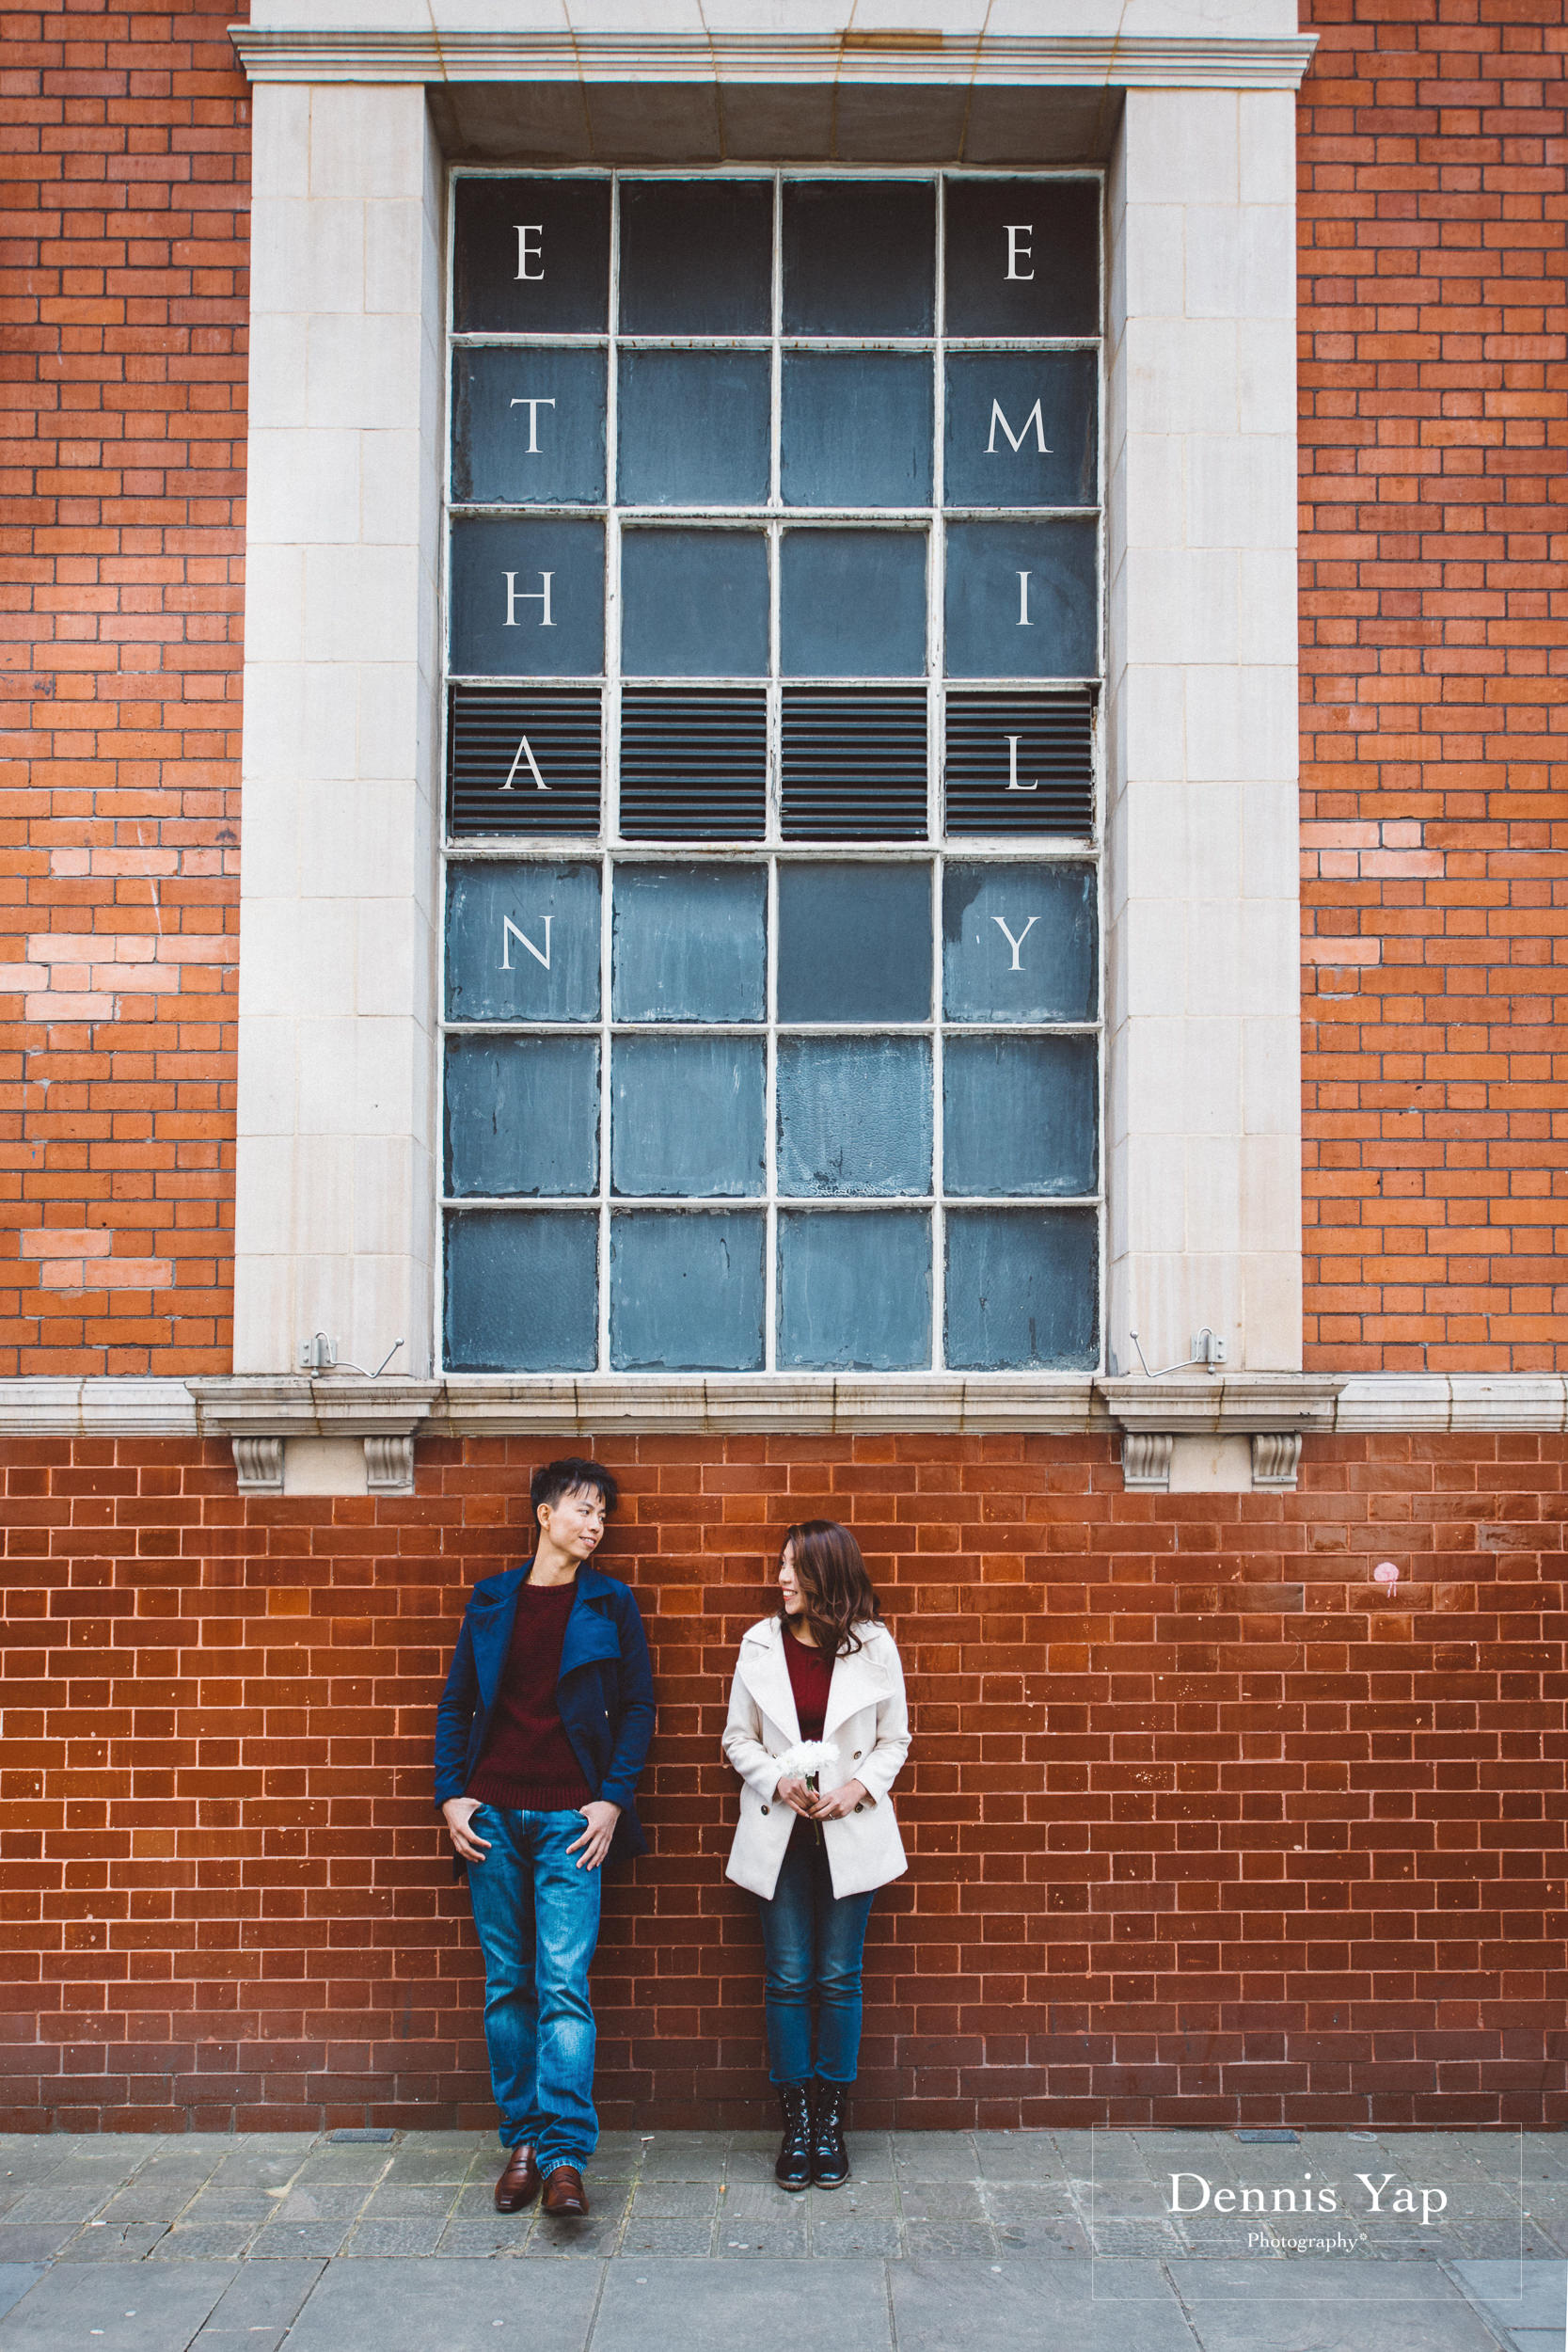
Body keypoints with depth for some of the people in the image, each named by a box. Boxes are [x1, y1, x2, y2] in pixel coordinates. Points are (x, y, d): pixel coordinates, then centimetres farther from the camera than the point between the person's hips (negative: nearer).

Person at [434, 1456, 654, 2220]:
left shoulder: (610, 1605, 5)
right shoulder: (490, 1600, 9)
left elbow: (636, 1707, 5)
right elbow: (456, 1704, 11)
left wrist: (613, 1800, -5)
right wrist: (450, 1796, 0)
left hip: (570, 1817, -2)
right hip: (493, 1813, 2)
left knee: (563, 1984, -10)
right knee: (507, 1984, 6)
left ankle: (564, 2157, -11)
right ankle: (523, 2141, 15)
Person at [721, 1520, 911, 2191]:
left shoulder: (874, 1647, -3)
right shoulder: (760, 1644, 0)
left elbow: (894, 1739, 5)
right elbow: (738, 1738, 6)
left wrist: (859, 1786, -12)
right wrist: (777, 1781, -11)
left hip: (849, 1830, -1)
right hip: (779, 1833, 1)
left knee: (839, 1979, 4)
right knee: (787, 1979, 3)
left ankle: (831, 2124, 16)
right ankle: (795, 2125, 14)